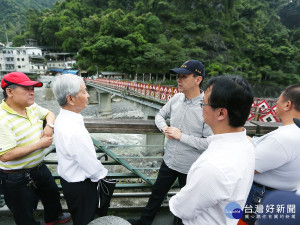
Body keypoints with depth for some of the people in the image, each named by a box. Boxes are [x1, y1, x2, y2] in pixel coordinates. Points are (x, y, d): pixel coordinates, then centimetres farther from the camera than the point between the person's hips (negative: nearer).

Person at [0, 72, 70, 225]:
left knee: (52, 194, 30)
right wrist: (40, 144, -25)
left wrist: (49, 125, -8)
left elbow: (49, 113, 14)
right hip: (17, 179, -8)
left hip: (39, 168, 8)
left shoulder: (32, 107, -4)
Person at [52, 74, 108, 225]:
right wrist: (103, 174, -5)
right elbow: (92, 166, -26)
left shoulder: (62, 119, -5)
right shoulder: (75, 130, -36)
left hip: (68, 178, 8)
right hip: (79, 186, -8)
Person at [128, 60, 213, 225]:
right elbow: (160, 115, 8)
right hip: (169, 160, 6)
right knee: (157, 193, 25)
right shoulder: (176, 98, -7)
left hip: (191, 168, -5)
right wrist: (164, 128, -12)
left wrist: (181, 136, -25)